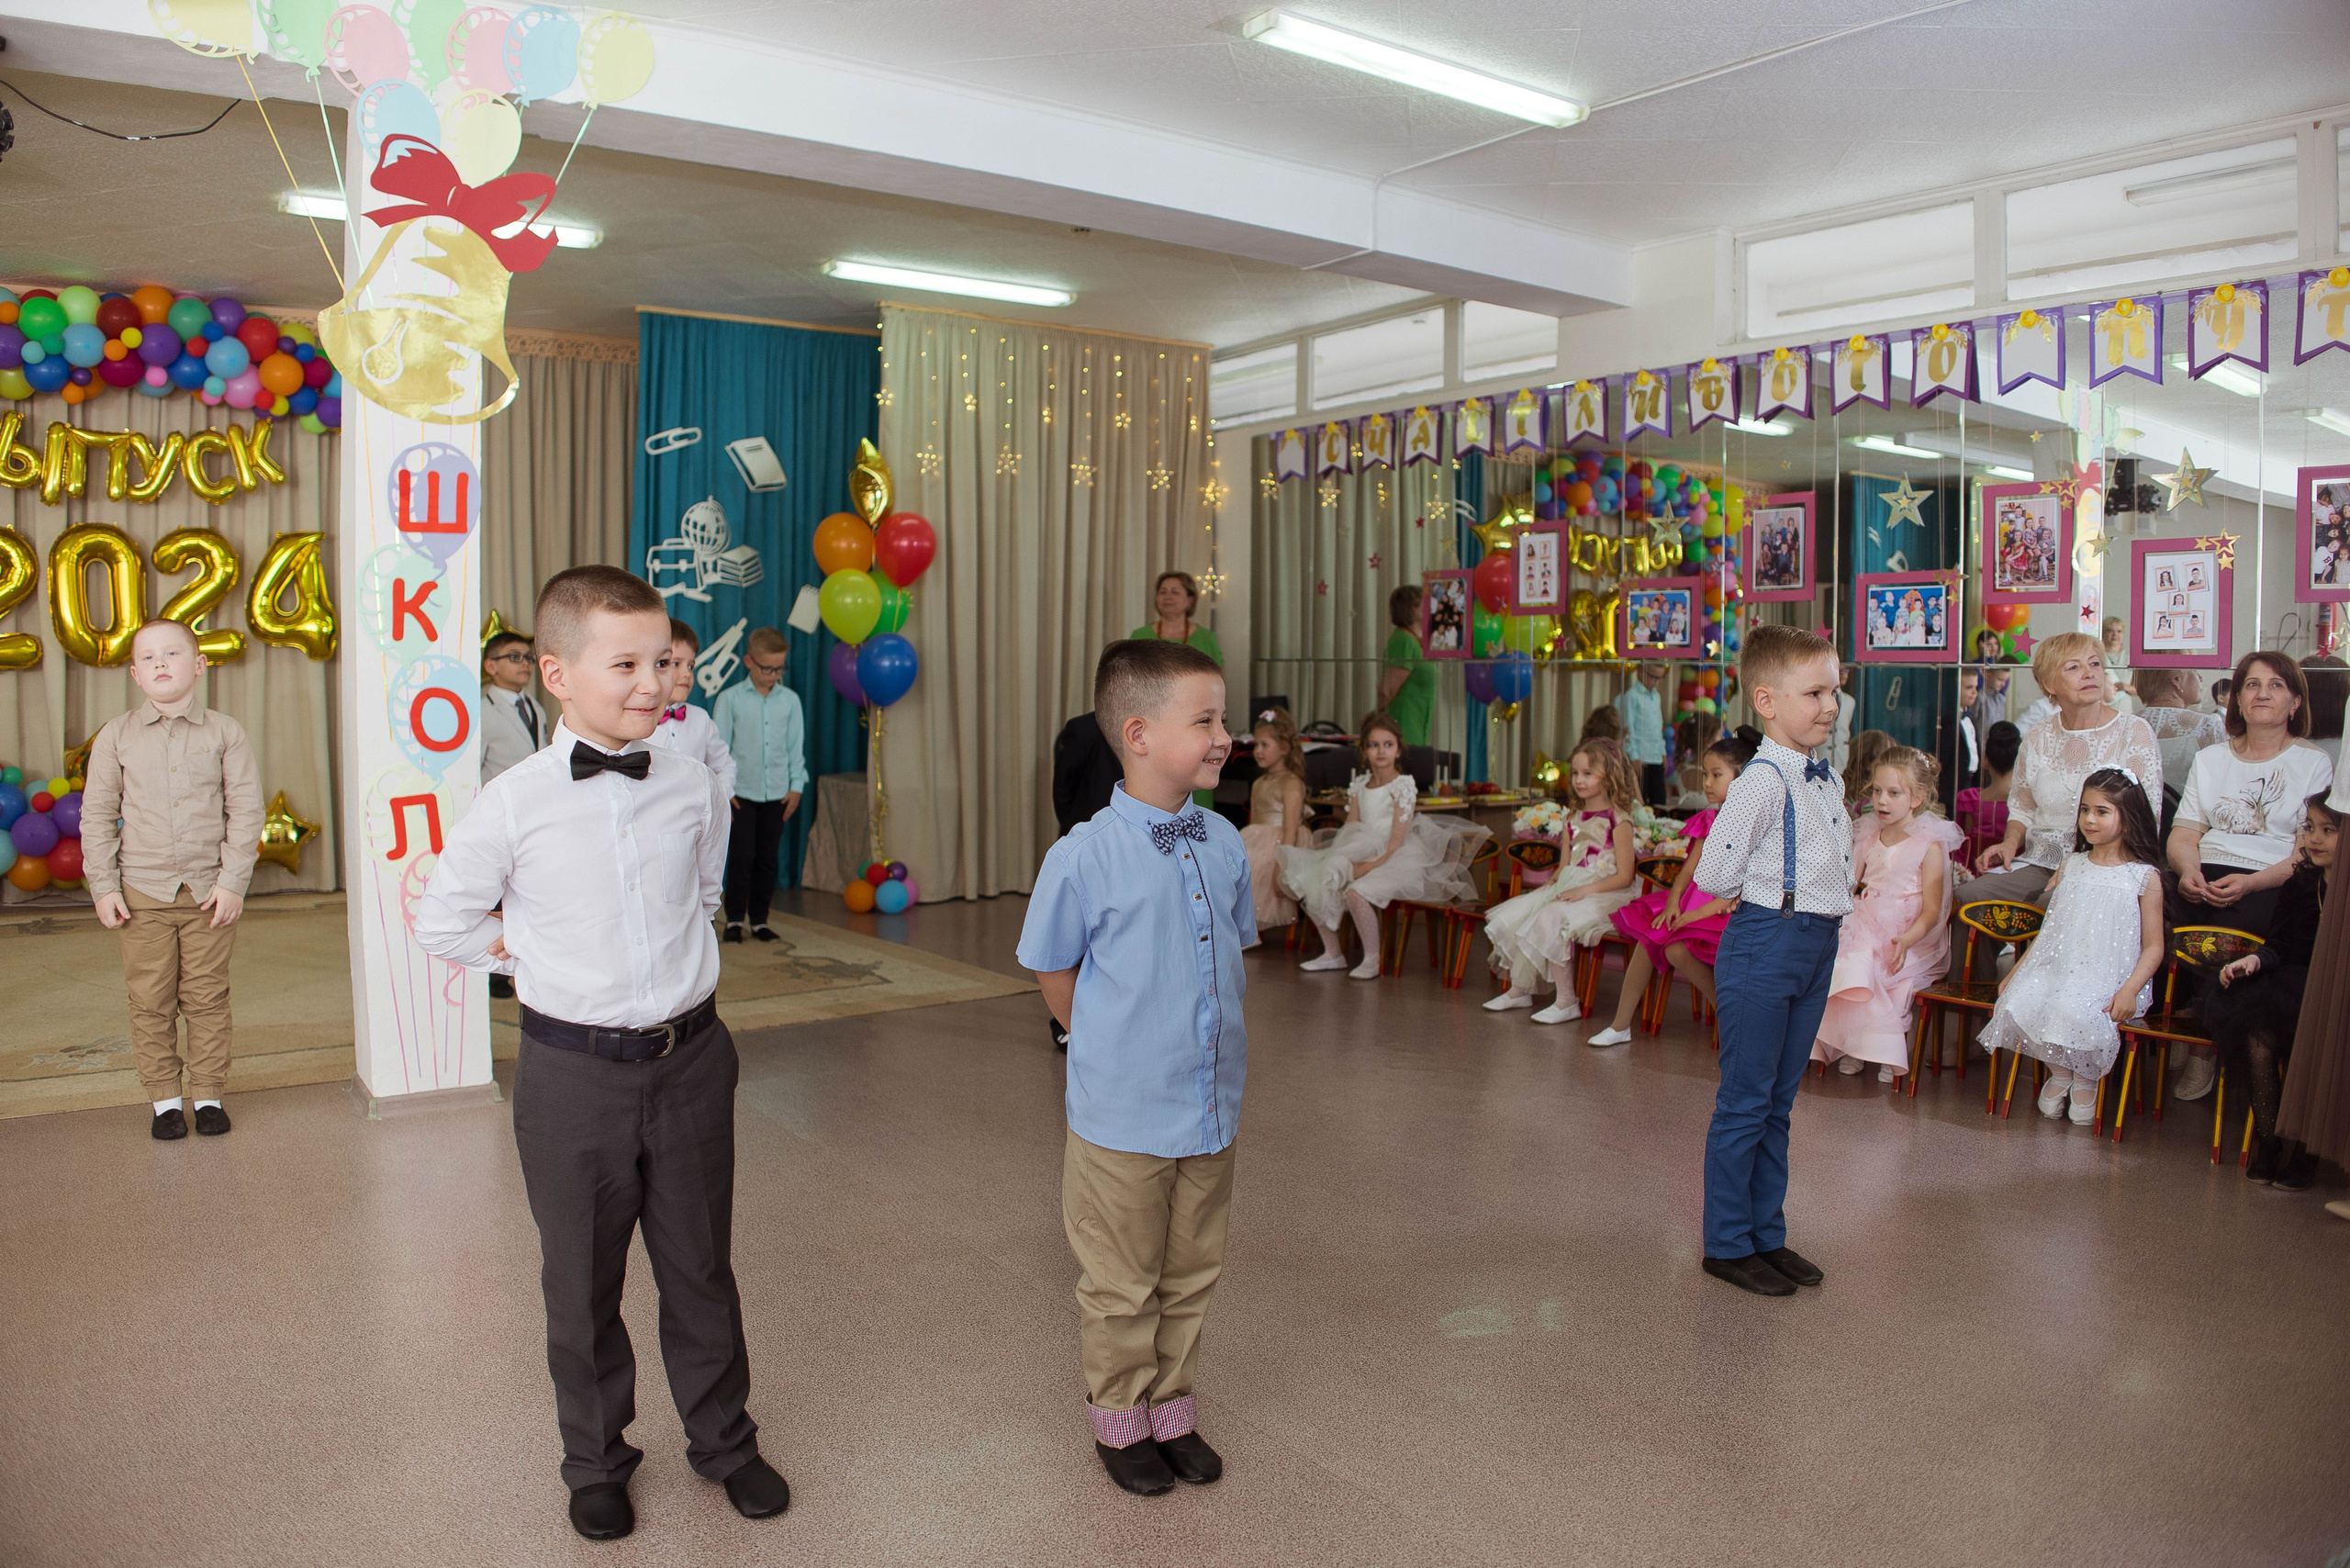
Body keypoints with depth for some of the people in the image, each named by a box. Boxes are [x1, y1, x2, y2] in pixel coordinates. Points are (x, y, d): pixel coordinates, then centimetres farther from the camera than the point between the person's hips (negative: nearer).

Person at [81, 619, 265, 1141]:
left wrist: (233, 881, -7)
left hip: (210, 891, -1)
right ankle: (164, 1098, 17)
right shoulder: (116, 735, 4)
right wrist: (103, 886, 1)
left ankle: (209, 1094, 17)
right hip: (142, 892, 1)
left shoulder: (224, 732, 1)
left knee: (207, 998, 5)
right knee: (150, 1001, 5)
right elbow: (97, 814, 7)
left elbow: (245, 809, -1)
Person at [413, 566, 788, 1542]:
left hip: (689, 1057, 2)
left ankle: (722, 1441, 36)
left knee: (701, 1267, 16)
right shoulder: (515, 803, -11)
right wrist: (544, 962, 0)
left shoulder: (693, 785, -3)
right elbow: (441, 921, 1)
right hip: (573, 1070, -2)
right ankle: (596, 1461, 37)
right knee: (582, 1283, 15)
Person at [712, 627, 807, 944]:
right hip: (741, 792, -2)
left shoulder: (790, 700, 5)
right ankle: (734, 918, 9)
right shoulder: (730, 699, -2)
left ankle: (759, 919, 18)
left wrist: (796, 786, 5)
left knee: (767, 859, 7)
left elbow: (796, 747, 10)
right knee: (742, 856, -5)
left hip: (777, 794, 3)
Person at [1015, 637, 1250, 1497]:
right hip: (1122, 1116, -5)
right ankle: (1121, 1422, 35)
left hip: (1213, 1108, 5)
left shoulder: (1225, 845, -2)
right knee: (1121, 1288, 14)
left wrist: (1203, 1043, 9)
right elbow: (1055, 975, -7)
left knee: (1190, 1278, 20)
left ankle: (1172, 1409, 40)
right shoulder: (1083, 857, -19)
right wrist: (1117, 1053, 0)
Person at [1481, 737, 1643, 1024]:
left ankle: (1567, 1002, -22)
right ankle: (1519, 989, 7)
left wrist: (1584, 891, -21)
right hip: (1568, 888, 8)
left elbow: (1624, 877, -14)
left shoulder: (1618, 820, -10)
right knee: (1511, 916, -4)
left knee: (1550, 920, -32)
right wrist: (1552, 883, -1)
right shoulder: (1576, 817, 14)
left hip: (1602, 894, -8)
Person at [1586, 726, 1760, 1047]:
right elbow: (1690, 867, 8)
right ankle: (1621, 1025, -2)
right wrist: (1673, 901, -9)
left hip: (1730, 908, -7)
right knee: (1649, 937, -11)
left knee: (1678, 949, -28)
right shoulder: (1710, 821, 12)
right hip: (1697, 901, 7)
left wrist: (1707, 909, -24)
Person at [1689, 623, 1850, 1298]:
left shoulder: (1828, 779, 10)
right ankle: (1728, 1244, 14)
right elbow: (1714, 875, -17)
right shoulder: (1762, 782, -17)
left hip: (1817, 945, 8)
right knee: (1746, 1103, 2)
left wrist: (1833, 898, 7)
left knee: (1778, 1102, 16)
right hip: (1766, 944, -8)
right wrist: (1776, 892, -4)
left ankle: (1767, 1235, 27)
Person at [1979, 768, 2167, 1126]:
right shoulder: (2071, 865, 14)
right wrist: (2016, 971, 10)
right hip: (2057, 966, 5)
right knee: (2020, 1000, -24)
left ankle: (2086, 1079, -2)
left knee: (2075, 1012, -33)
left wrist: (2129, 990, -17)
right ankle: (2059, 1071, 1)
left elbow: (2153, 947, -2)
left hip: (2109, 977, -4)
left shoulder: (2144, 877, 0)